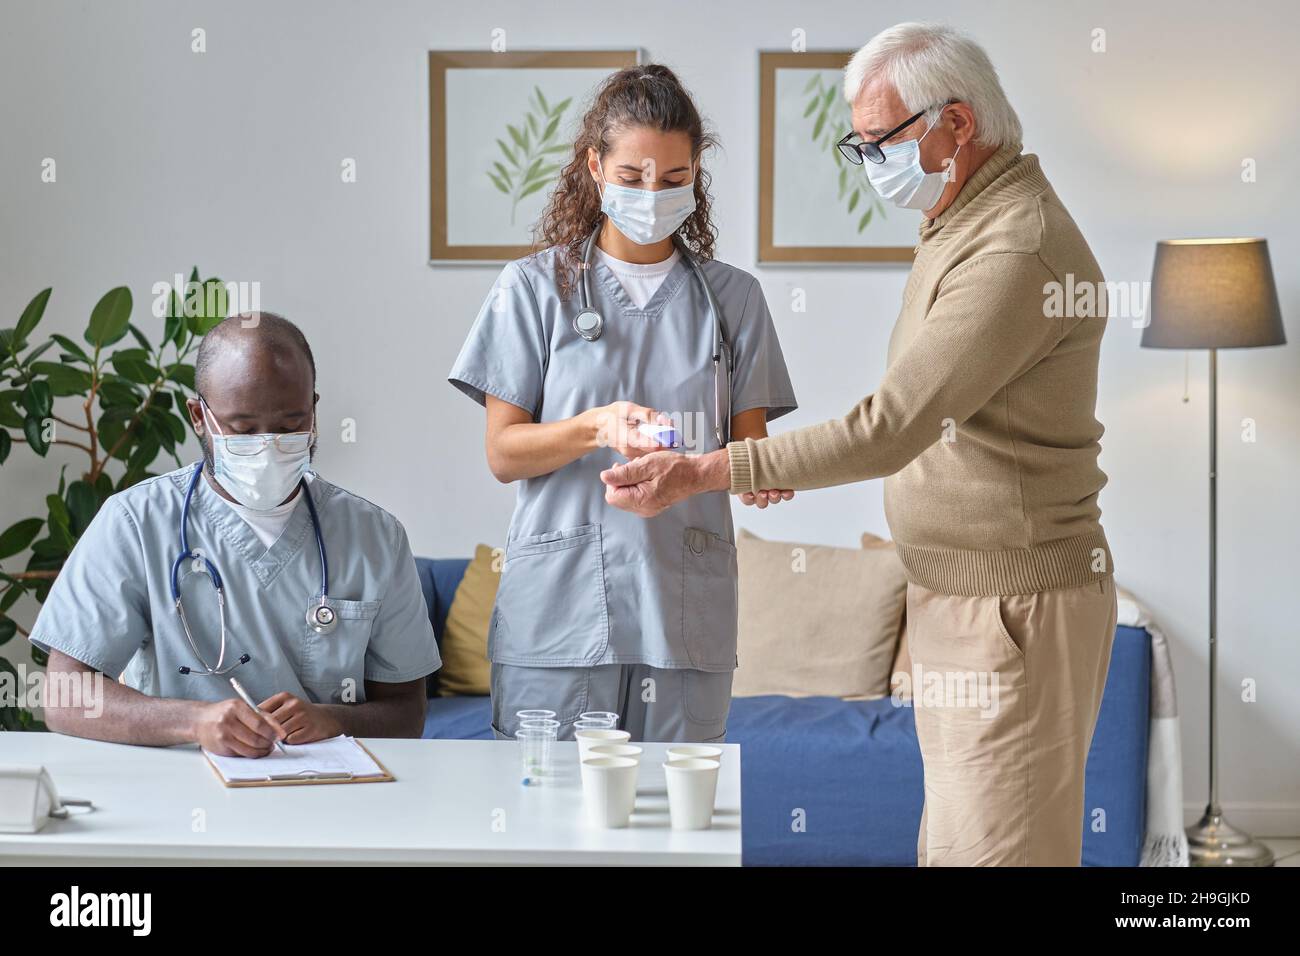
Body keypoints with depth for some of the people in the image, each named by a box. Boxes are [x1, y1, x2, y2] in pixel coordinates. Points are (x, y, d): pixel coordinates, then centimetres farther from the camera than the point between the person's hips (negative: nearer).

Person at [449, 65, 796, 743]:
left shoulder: (731, 297, 11)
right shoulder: (535, 287, 5)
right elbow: (502, 453, 0)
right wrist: (594, 427, -18)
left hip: (686, 612, 2)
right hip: (558, 606, -1)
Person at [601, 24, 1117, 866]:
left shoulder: (1019, 250, -22)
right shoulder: (963, 227, 13)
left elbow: (887, 431, -25)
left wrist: (703, 472, -21)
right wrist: (783, 471, 12)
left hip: (1014, 604, -10)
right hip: (956, 594, 10)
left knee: (1000, 846, -5)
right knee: (951, 838, 13)